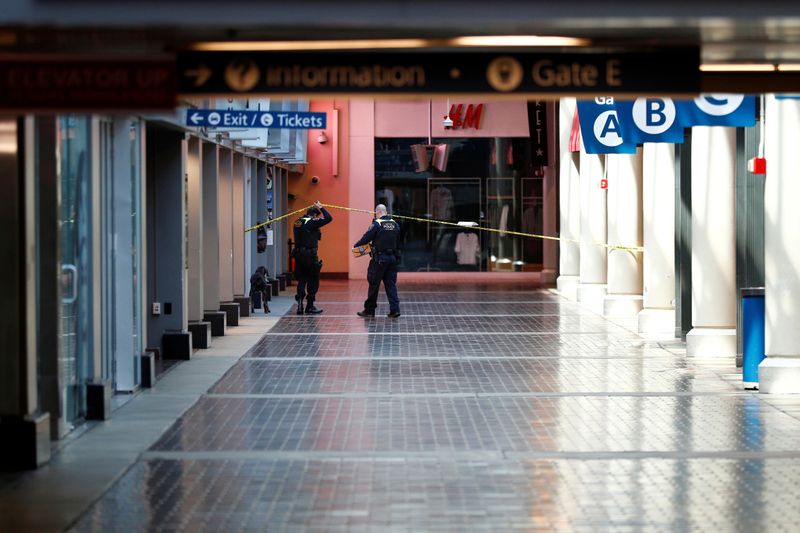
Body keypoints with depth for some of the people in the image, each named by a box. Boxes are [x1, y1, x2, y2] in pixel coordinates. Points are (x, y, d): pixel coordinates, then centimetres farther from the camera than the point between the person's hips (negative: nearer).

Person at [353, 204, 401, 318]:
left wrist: (356, 246, 6)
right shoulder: (395, 224, 6)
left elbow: (366, 238, -10)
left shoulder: (376, 224, -12)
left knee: (374, 285, 4)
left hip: (379, 260, -5)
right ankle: (394, 309, 0)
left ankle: (369, 310, 12)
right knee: (391, 284, 7)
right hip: (392, 258, 5)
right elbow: (398, 242, 10)